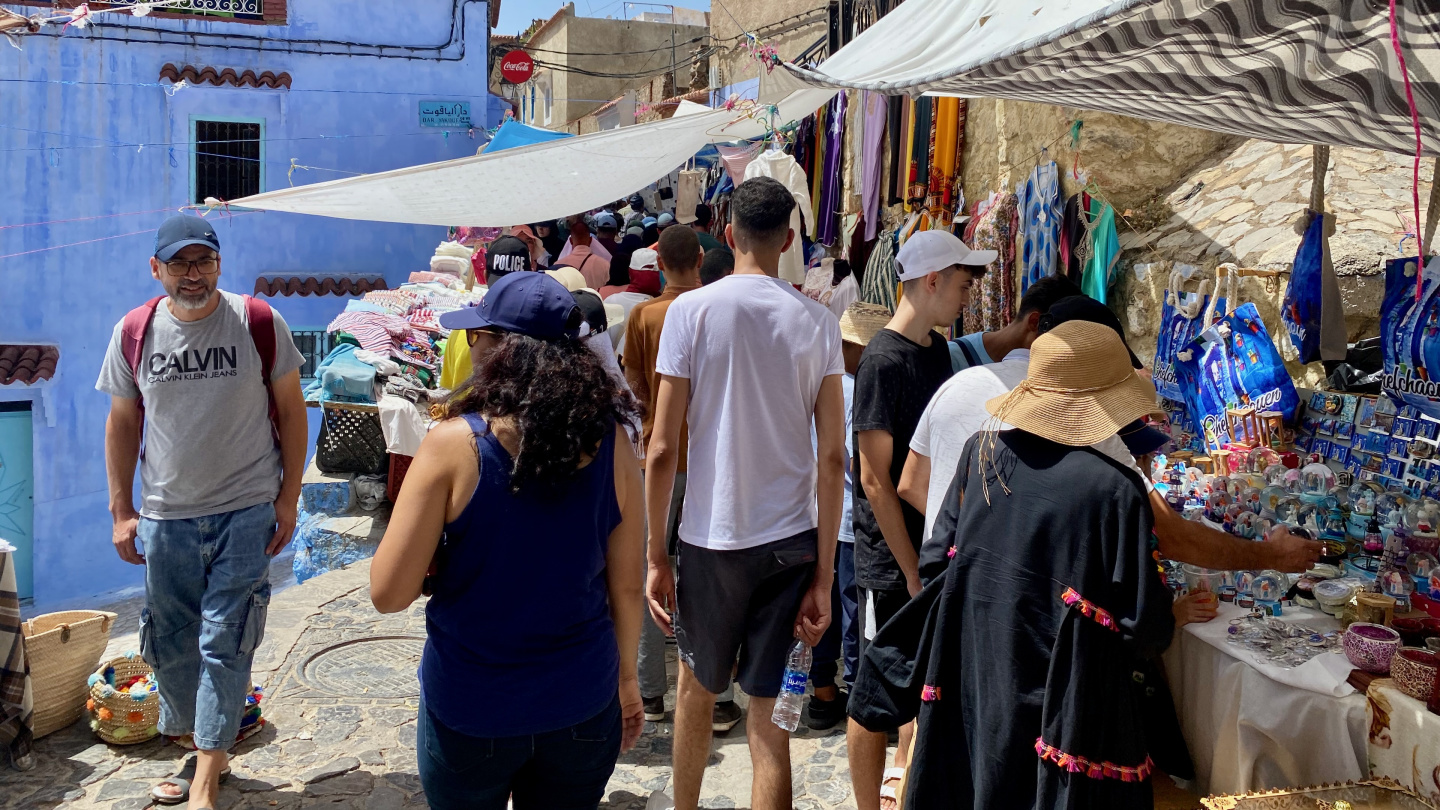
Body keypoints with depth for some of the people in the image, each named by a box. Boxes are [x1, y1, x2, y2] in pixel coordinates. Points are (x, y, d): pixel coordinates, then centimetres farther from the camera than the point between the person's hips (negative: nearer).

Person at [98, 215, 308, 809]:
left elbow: (290, 411, 0)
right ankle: (201, 750, 32)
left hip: (246, 513, -3)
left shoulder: (260, 323, -6)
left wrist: (289, 498, -3)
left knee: (224, 645, -3)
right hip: (166, 516, 3)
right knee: (170, 646, 11)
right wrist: (121, 511, 6)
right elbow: (122, 424, 9)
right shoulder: (133, 333, 1)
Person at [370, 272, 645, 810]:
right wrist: (626, 677, 13)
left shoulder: (455, 443, -18)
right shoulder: (610, 443, -9)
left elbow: (388, 594, -16)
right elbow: (626, 585, -2)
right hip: (581, 705, 2)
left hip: (470, 709, -2)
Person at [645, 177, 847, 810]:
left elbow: (663, 449, -9)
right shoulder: (819, 323, 0)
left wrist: (655, 556, 0)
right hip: (793, 542, 1)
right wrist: (823, 576, 2)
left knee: (696, 686, 22)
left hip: (712, 537, -1)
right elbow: (832, 459, -3)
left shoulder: (692, 310, -7)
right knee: (769, 718, 7)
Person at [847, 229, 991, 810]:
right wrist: (914, 570, -18)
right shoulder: (883, 361, -18)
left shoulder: (937, 349, 8)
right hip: (891, 561, -8)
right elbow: (875, 480, -19)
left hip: (934, 545, 8)